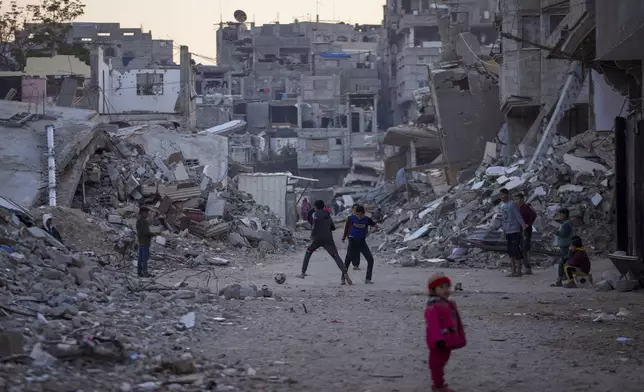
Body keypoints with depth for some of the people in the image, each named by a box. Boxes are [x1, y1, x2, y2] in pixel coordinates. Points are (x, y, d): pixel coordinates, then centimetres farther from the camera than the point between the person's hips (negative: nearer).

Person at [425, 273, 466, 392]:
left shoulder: (449, 305, 14)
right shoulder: (433, 306, -18)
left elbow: (456, 323, 21)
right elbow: (433, 324, -26)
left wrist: (461, 338, 22)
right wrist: (438, 339, -34)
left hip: (448, 340, 10)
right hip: (439, 342, -10)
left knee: (442, 361, 19)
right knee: (437, 362, -1)